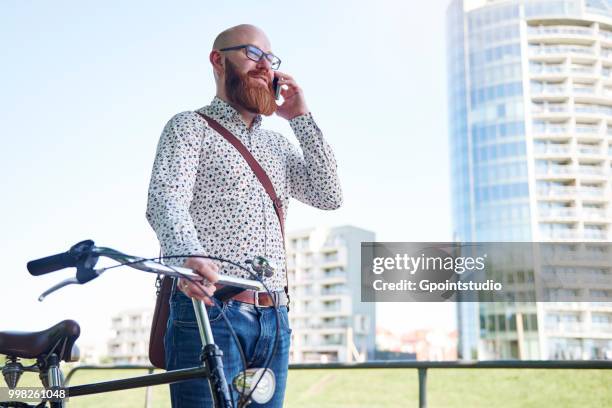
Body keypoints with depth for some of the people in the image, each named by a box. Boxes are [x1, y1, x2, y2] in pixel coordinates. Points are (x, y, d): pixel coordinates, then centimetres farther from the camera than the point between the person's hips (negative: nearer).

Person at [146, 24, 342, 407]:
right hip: (208, 311, -6)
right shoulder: (191, 126, 5)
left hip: (274, 322, 6)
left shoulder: (278, 144, 23)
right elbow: (166, 200, -14)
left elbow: (329, 196, 9)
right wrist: (189, 256, -36)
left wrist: (302, 118, 7)